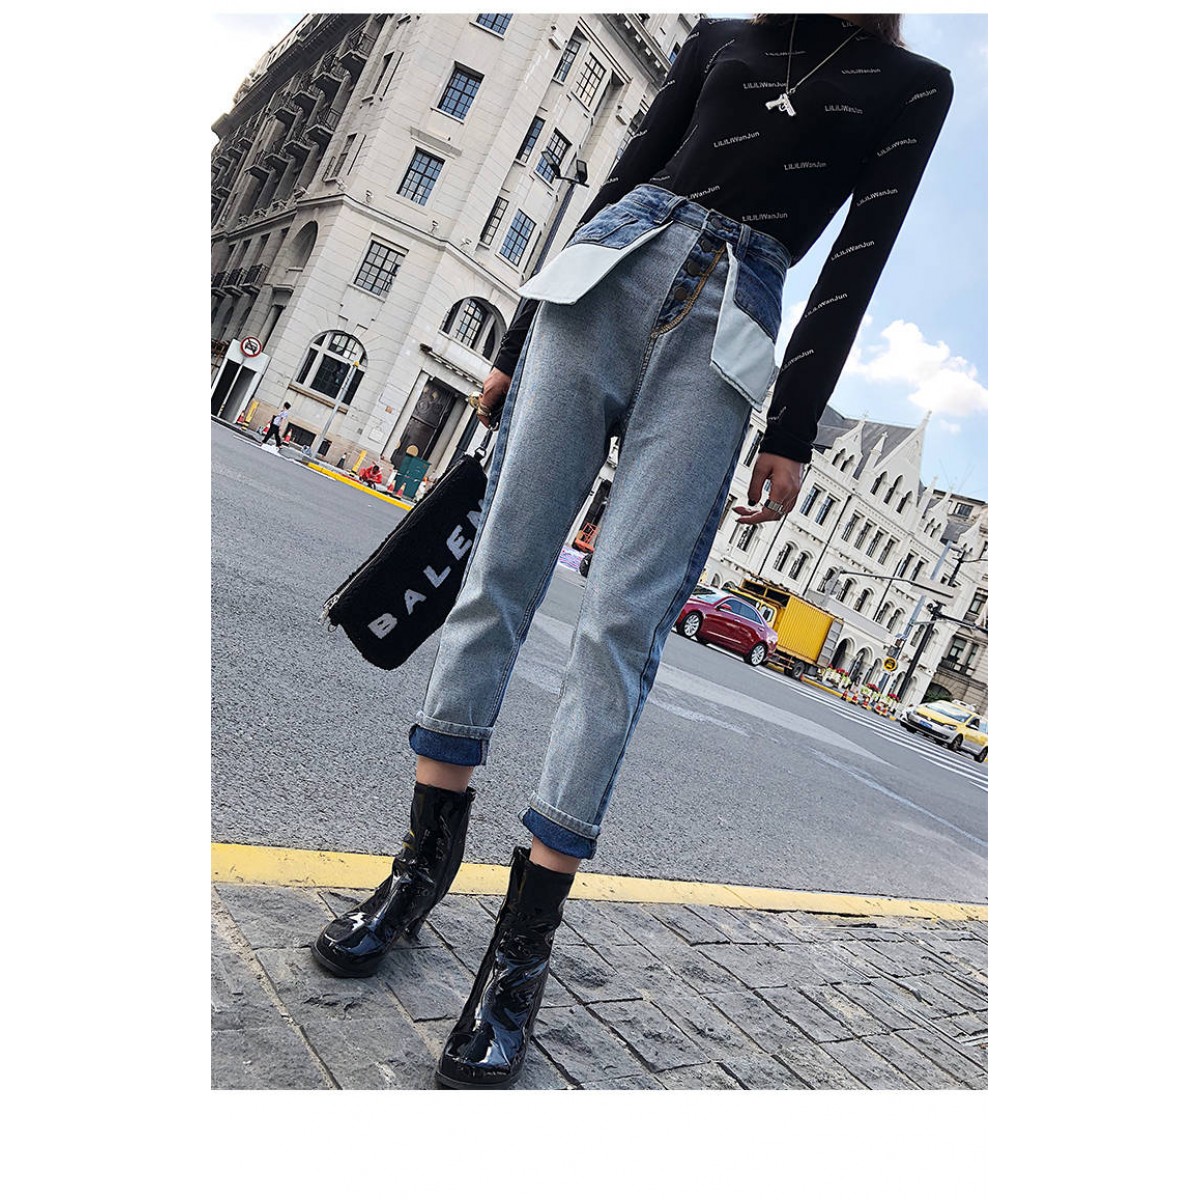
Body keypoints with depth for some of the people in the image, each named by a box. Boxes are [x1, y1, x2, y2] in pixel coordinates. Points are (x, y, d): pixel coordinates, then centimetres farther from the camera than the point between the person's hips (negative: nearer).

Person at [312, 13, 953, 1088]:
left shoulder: (913, 86, 18)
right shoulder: (720, 40, 23)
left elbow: (857, 262, 7)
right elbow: (625, 173, 18)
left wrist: (793, 430, -4)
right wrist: (516, 343, 13)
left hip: (729, 331, -2)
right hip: (614, 269, 3)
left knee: (624, 621, -15)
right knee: (502, 567, -7)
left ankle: (523, 948, -9)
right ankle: (426, 860, 5)